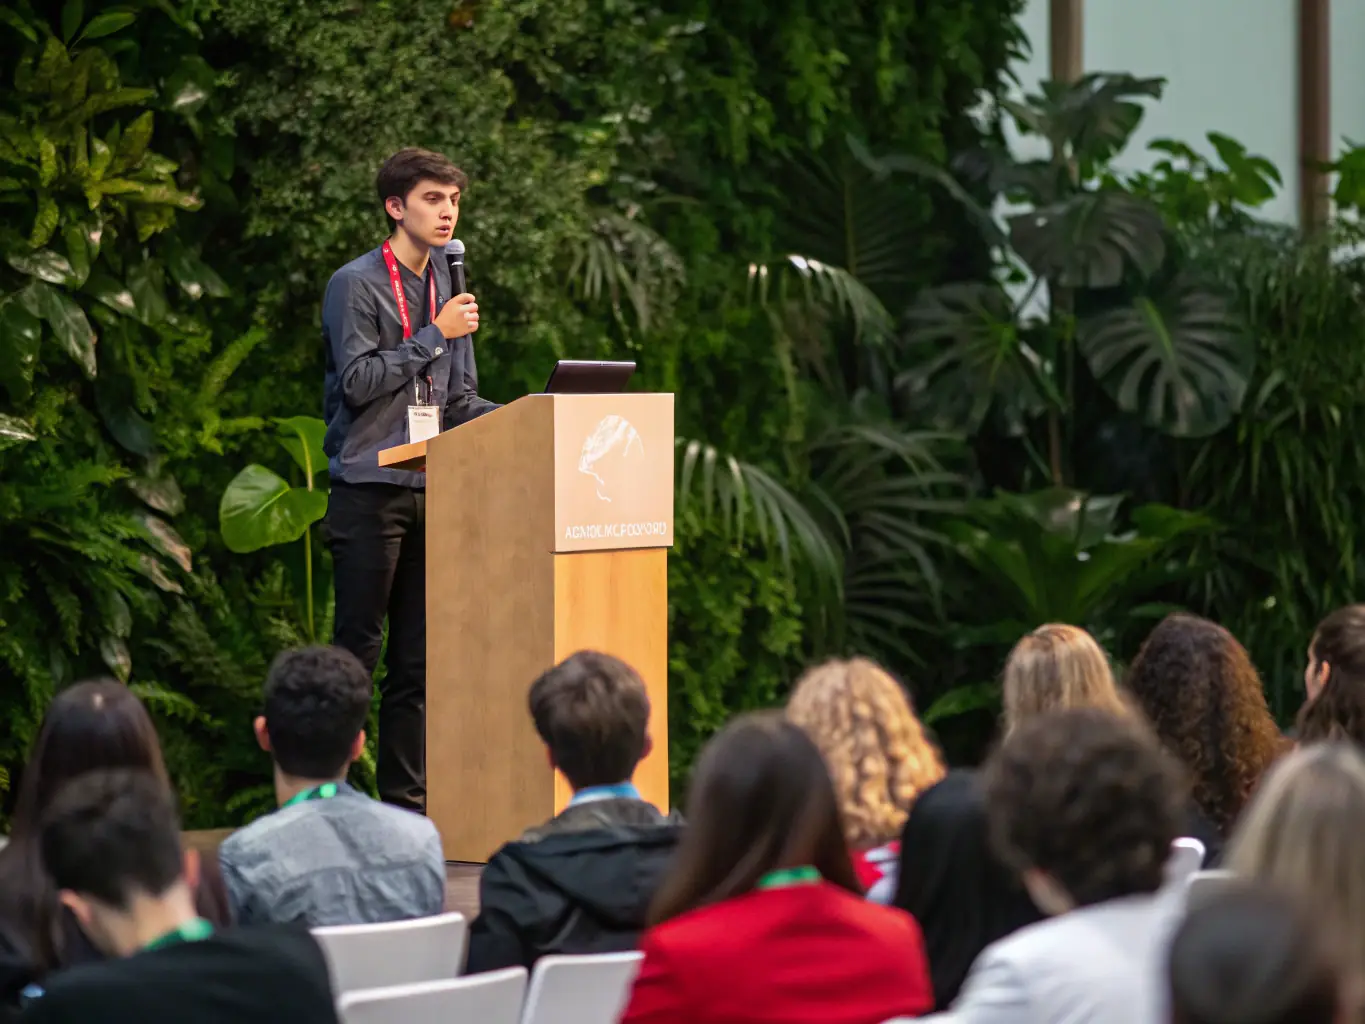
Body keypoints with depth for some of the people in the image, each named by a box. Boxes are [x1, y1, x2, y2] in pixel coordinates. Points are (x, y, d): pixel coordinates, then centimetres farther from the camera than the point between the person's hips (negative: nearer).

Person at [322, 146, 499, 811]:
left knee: (419, 656, 6)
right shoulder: (357, 285, -4)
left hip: (432, 492, 7)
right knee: (358, 647, -7)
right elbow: (358, 381, -14)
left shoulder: (449, 290, 17)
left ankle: (406, 800, 9)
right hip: (370, 490, -6)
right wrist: (436, 335, -11)